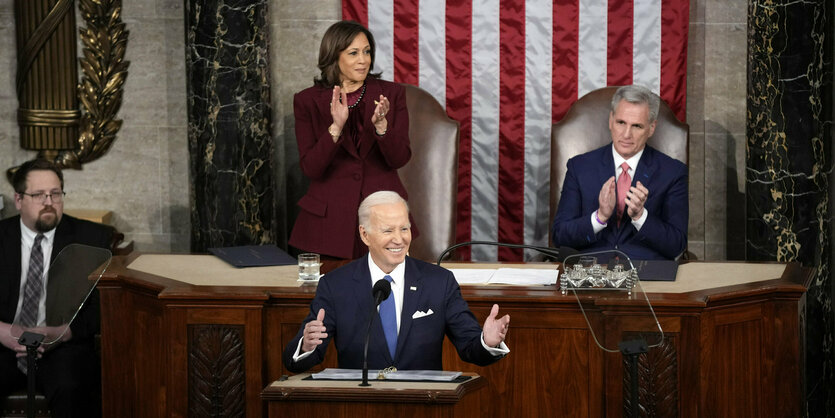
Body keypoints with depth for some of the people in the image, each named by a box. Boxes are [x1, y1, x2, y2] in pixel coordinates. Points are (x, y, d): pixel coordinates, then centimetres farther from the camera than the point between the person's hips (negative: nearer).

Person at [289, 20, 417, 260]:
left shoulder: (391, 94, 3)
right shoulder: (308, 101, -1)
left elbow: (399, 159, -4)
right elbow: (310, 168, -9)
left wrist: (381, 125, -22)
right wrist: (336, 127, -23)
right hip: (330, 219, -1)